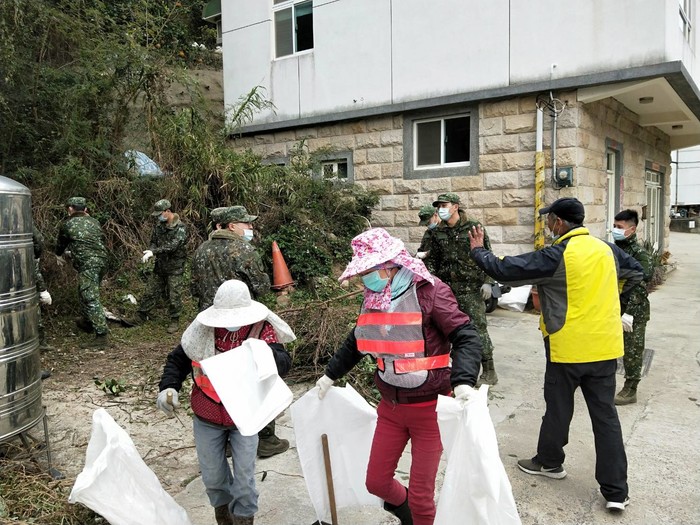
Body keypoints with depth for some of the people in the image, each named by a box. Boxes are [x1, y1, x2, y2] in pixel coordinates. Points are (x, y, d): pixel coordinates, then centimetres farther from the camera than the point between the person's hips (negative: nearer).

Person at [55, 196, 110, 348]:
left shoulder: (67, 225, 1)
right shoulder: (94, 222, 14)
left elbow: (59, 248, 16)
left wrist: (60, 253, 41)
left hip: (87, 265, -7)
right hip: (102, 261, 7)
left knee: (91, 299, -9)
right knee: (84, 292, 27)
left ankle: (101, 336, -14)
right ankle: (88, 321, 39)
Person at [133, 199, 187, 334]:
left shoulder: (180, 227, -16)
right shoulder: (159, 225, 6)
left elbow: (172, 246, -26)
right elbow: (153, 241, 12)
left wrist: (154, 252, -31)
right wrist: (149, 252, -11)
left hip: (175, 267, -6)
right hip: (160, 265, 6)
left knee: (174, 295, 0)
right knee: (151, 291, 14)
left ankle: (174, 320, 13)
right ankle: (142, 315, 27)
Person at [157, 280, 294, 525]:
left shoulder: (262, 329, -16)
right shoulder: (202, 329, -13)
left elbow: (284, 364, -25)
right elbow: (178, 360, 1)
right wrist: (168, 387, -15)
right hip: (207, 418, 2)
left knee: (244, 478, 3)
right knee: (213, 477, 17)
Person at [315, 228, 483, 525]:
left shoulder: (429, 291, -17)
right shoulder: (374, 299, 2)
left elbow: (467, 338, -21)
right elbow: (356, 342, 19)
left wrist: (463, 381, -36)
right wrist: (331, 374, 24)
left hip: (428, 406, -6)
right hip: (390, 406, 6)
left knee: (421, 495, 4)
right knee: (376, 482, 14)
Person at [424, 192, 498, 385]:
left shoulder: (474, 227, -3)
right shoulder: (437, 233, 8)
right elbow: (432, 260, 15)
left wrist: (487, 282, -8)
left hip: (471, 290, -4)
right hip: (447, 289, 5)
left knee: (478, 328, -4)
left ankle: (489, 371, 8)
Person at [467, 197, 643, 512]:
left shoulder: (556, 256, -17)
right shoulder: (607, 249, 4)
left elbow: (505, 270, -17)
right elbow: (635, 273, 22)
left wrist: (479, 251, -1)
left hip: (568, 348, -5)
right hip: (605, 348, 6)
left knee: (558, 408, 14)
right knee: (605, 415, 10)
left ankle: (549, 462, 34)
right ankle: (615, 490, 14)